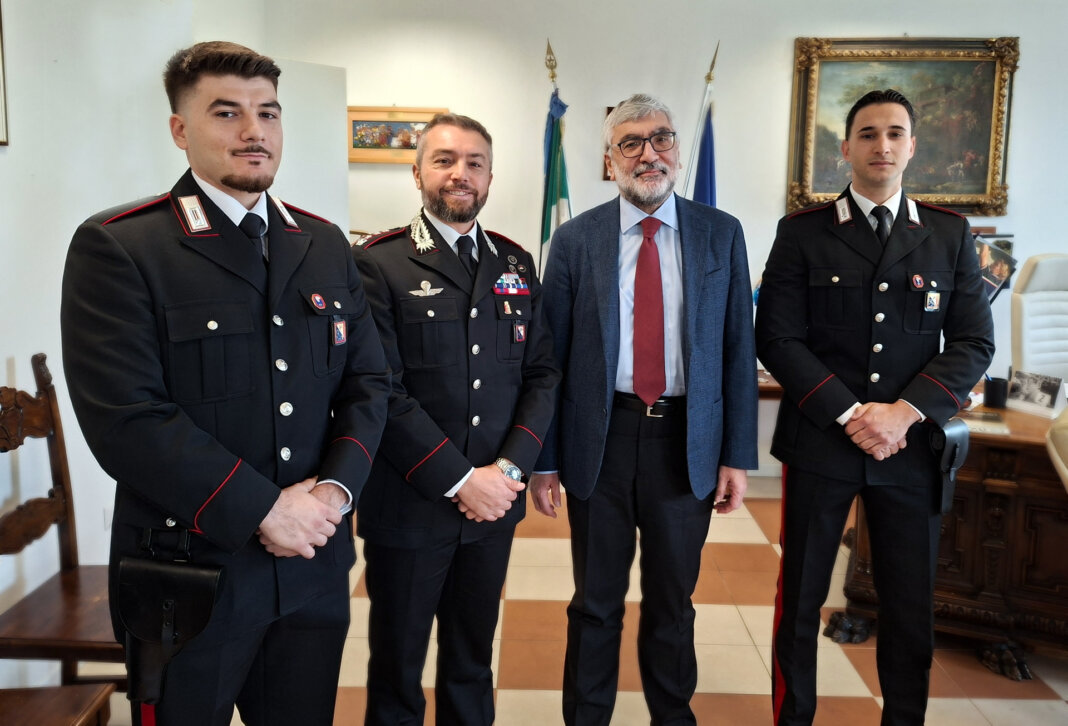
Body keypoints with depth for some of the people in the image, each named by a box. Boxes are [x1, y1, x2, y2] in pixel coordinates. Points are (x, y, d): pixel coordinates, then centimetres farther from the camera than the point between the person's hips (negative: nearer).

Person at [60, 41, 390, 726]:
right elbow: (126, 418, -18)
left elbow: (369, 380, 6)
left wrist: (335, 486, -10)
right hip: (189, 575, -4)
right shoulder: (116, 248, -10)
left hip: (315, 567, 5)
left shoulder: (327, 246, 8)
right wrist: (263, 510, -17)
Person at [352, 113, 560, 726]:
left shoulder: (517, 265, 8)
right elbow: (382, 392, -14)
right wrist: (459, 481, -16)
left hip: (494, 500, 4)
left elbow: (541, 374, 5)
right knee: (397, 671, 13)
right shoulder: (379, 264, -7)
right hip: (409, 508, -4)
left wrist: (510, 467, -8)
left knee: (473, 662, 19)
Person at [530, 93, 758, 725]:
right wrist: (545, 460, -2)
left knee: (673, 602, 18)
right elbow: (551, 356, -1)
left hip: (688, 442, 1)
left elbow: (739, 350, 1)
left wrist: (737, 456, -3)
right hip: (601, 439, -1)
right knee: (596, 602, 14)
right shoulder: (576, 239, -1)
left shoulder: (722, 235, 1)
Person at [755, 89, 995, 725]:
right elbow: (778, 339, -5)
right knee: (801, 599, 8)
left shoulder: (951, 235, 7)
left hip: (912, 447, 2)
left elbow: (974, 343, 2)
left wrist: (903, 412, -12)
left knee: (912, 606, 10)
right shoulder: (802, 233, 1)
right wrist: (850, 415, -13)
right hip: (819, 441, -1)